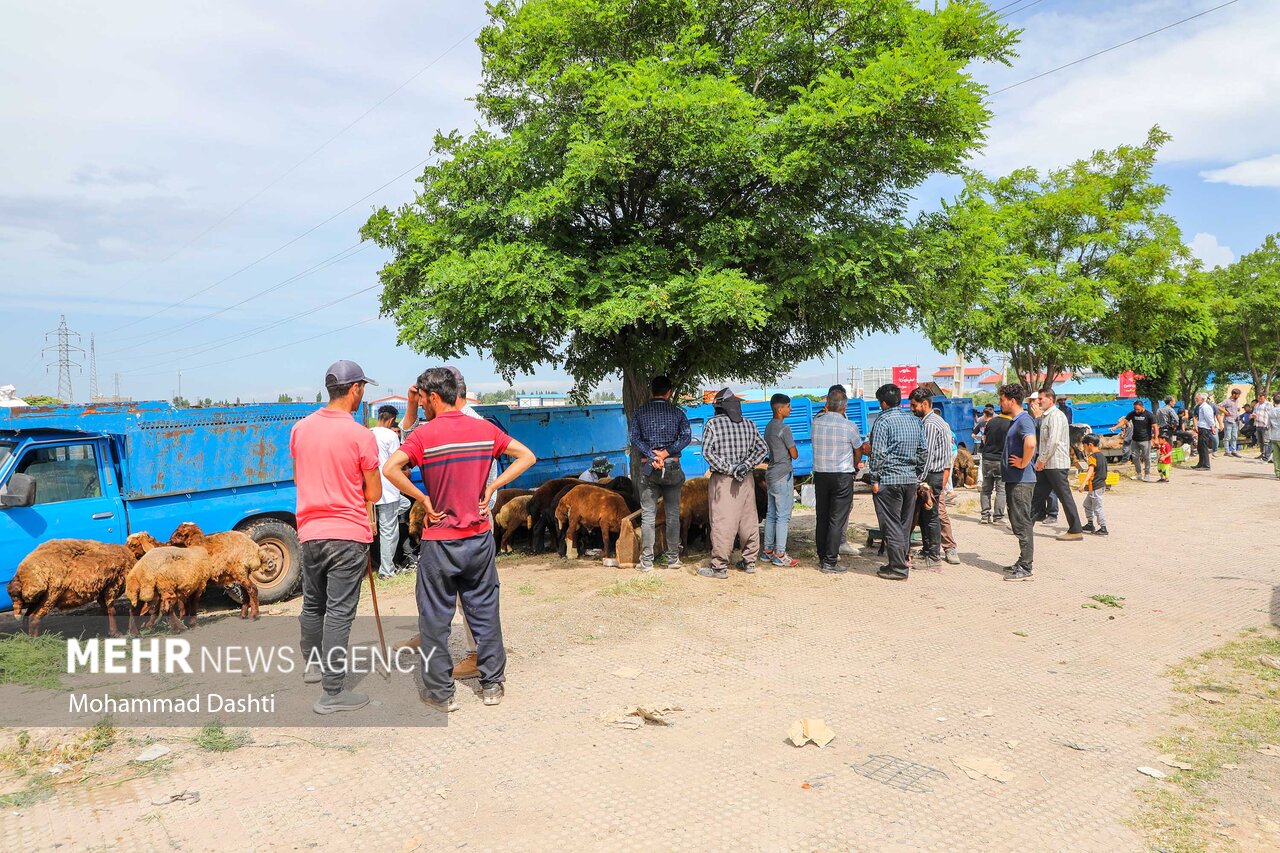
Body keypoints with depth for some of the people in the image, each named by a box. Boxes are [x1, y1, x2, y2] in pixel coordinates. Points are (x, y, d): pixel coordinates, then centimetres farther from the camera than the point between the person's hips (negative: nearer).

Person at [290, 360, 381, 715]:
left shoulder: (300, 429, 3)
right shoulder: (361, 436, -14)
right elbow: (374, 494, -6)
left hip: (310, 532, 6)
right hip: (348, 534, -5)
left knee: (312, 605, 22)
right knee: (339, 612, -2)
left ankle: (312, 664, 41)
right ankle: (332, 693, 2)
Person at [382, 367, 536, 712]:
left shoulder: (424, 434, -12)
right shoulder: (484, 429, 0)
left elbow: (390, 469, -25)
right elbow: (526, 456, 3)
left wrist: (423, 500, -14)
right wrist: (491, 488, 0)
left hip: (439, 541, -4)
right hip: (480, 538, 4)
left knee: (435, 619, 9)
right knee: (485, 612, 14)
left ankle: (440, 692, 16)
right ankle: (492, 684, 22)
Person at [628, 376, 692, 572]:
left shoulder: (641, 412, 3)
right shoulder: (677, 412, 4)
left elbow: (633, 437, -7)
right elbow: (686, 436, -6)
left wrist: (652, 455, -12)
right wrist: (666, 453, -11)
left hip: (648, 467, 0)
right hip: (673, 467, 1)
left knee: (648, 516, 2)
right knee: (673, 515, 9)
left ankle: (646, 561, 2)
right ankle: (673, 558, 12)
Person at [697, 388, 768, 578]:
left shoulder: (713, 424, -5)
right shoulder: (749, 424, 8)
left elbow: (708, 452, -14)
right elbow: (763, 449, 9)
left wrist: (728, 469, -12)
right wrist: (746, 465, -1)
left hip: (723, 480, -5)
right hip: (746, 480, 5)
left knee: (722, 523, -3)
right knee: (749, 521, 12)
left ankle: (720, 567, -1)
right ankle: (750, 562, 21)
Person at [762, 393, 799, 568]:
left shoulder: (768, 427, 13)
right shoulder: (784, 429, -15)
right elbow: (794, 454, -12)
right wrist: (794, 450, 10)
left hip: (771, 475, 9)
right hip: (782, 476, -9)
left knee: (771, 514, 13)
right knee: (783, 516, -5)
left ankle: (767, 550, 17)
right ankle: (779, 555, -5)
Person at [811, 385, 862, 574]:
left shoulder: (816, 422, -3)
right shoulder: (849, 426, -11)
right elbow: (858, 450, 6)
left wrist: (826, 411, 16)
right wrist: (854, 466, 24)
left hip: (820, 475, 4)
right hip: (842, 476, -4)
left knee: (822, 518, 12)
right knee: (837, 520, -1)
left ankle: (822, 558, 19)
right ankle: (830, 562, -1)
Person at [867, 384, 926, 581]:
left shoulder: (883, 421, -10)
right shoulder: (915, 420, 11)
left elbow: (879, 453, -16)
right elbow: (923, 451, 14)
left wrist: (875, 480, -10)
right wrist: (918, 476, 20)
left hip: (889, 480, -7)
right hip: (911, 480, 7)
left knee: (891, 525, -2)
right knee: (905, 524, 15)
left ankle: (898, 568, 0)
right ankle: (904, 559, 22)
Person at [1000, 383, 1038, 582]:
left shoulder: (1024, 420, -16)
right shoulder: (1015, 421, 16)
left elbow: (1030, 443, -35)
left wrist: (1023, 463, -22)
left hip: (1021, 481, -10)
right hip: (1013, 480, 10)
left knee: (1022, 524, -5)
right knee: (1018, 524, 15)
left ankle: (1025, 568, 0)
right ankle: (1023, 562, 24)